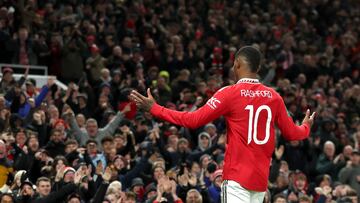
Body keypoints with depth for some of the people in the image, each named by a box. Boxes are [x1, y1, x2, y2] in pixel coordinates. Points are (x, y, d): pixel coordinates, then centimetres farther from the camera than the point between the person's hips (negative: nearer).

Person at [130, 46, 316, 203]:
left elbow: (193, 120, -12)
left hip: (237, 176, -6)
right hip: (261, 178, 6)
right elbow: (291, 133, 15)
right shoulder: (274, 97, 6)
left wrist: (154, 108, -5)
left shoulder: (230, 94, -8)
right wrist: (306, 127, 39)